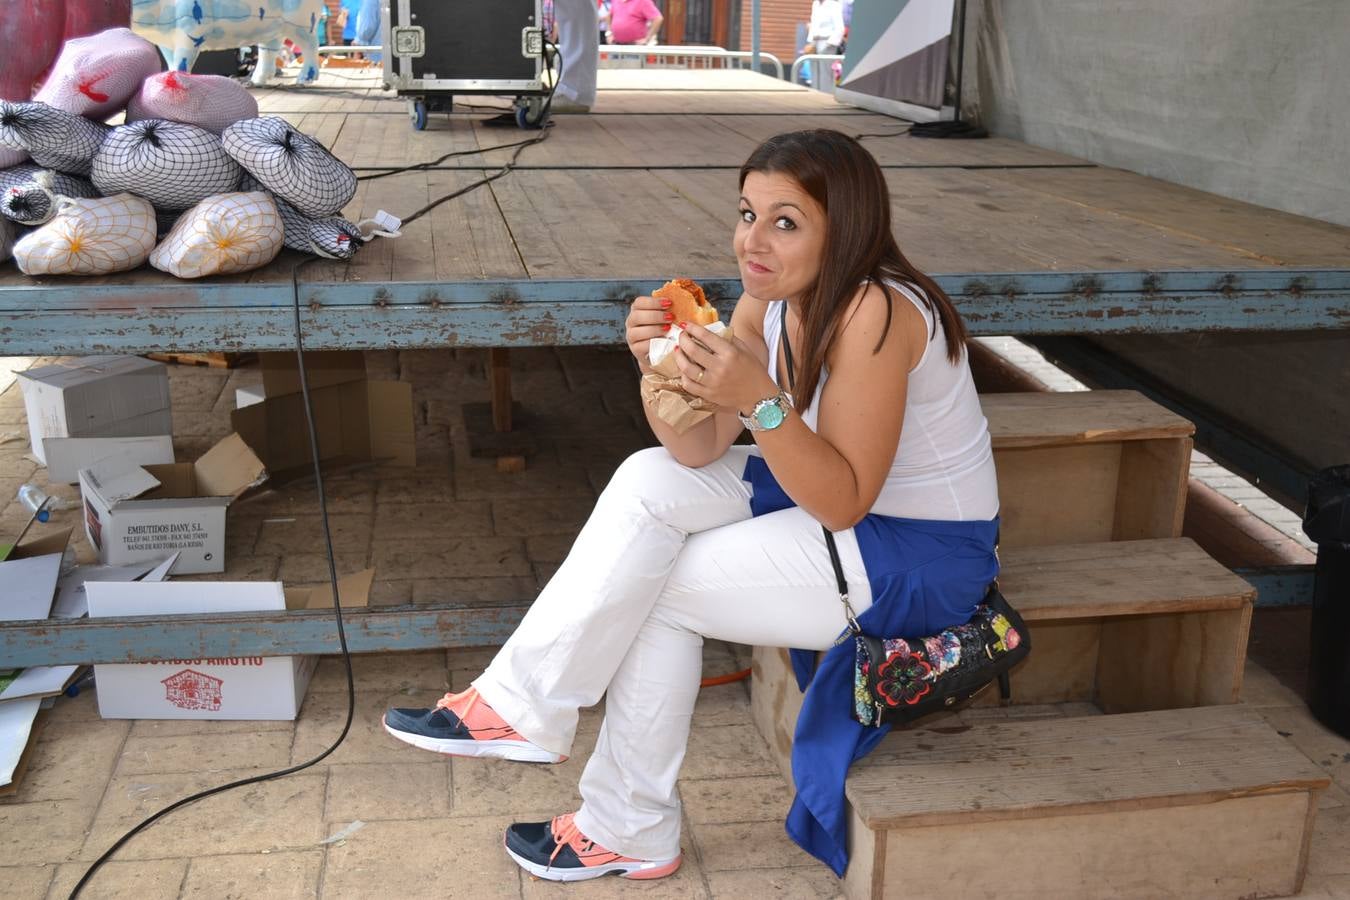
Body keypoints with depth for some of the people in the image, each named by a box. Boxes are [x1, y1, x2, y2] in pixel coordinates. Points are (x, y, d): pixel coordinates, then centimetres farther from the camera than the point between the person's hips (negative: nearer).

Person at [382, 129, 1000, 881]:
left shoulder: (873, 312, -26)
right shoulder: (773, 299, -2)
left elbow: (843, 502, -26)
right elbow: (697, 452, -9)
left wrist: (759, 400, -37)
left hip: (923, 555, -8)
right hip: (848, 506, 8)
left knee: (657, 585, -12)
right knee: (652, 481, -9)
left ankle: (629, 832, 4)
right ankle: (524, 705, -2)